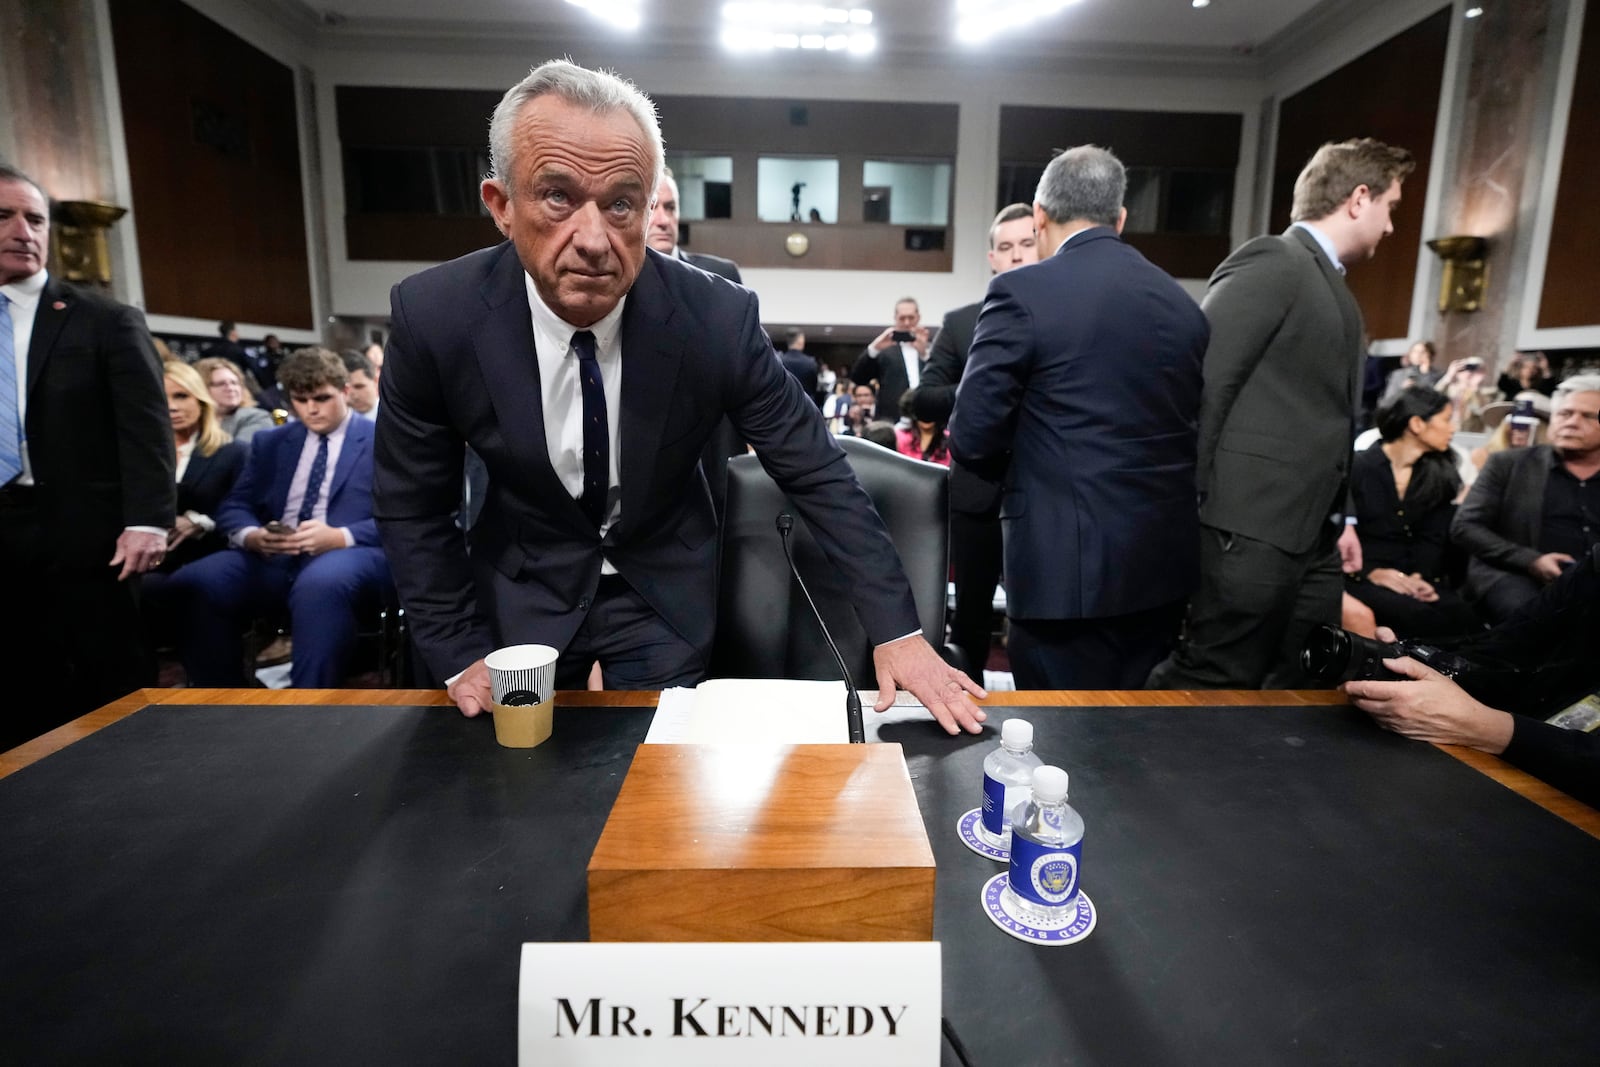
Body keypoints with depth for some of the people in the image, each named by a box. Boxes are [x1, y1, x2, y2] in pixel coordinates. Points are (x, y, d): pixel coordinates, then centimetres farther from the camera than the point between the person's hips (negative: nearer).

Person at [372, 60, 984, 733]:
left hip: (666, 598, 0)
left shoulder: (718, 319, -23)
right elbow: (411, 507, -7)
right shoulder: (433, 318, -20)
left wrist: (896, 632, -18)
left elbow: (817, 474, -16)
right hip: (522, 595, 1)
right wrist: (459, 654, -8)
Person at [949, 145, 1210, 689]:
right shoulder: (1183, 302, 8)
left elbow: (973, 437, -10)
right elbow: (1191, 430, 12)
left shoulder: (1022, 292, -10)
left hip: (1069, 562, -6)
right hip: (1165, 560, 7)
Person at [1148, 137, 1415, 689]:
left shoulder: (1336, 290, 20)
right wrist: (1187, 507, -17)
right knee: (1210, 685, -3)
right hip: (1249, 528, -10)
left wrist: (1336, 517, 15)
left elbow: (1326, 417, 19)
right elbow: (1199, 384, -16)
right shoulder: (1271, 262, -8)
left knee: (1307, 690, 15)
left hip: (1312, 535, 10)